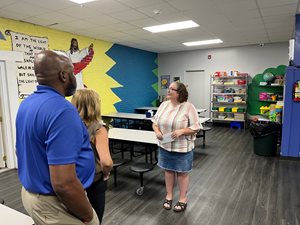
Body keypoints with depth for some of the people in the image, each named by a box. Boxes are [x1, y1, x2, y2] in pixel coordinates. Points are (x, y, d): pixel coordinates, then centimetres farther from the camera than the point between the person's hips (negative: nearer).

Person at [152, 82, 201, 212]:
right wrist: (157, 131, -10)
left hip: (182, 148, -4)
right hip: (165, 146, 5)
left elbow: (196, 127, -13)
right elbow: (155, 121, 9)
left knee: (182, 173, 10)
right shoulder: (163, 105, 2)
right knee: (168, 170, 16)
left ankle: (183, 199, 29)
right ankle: (169, 196, 35)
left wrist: (181, 131, -26)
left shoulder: (188, 107, -14)